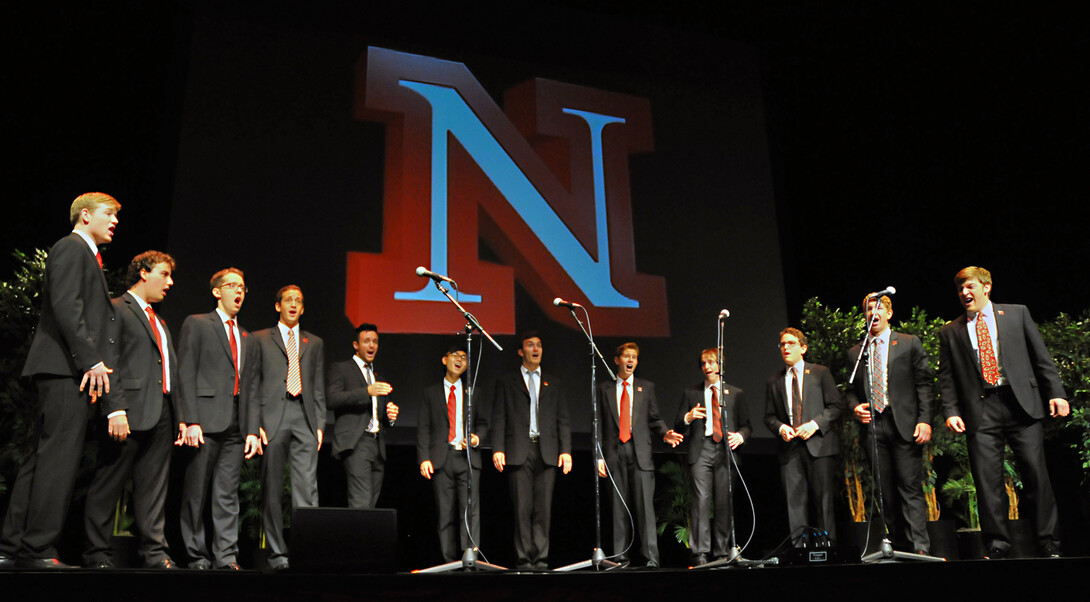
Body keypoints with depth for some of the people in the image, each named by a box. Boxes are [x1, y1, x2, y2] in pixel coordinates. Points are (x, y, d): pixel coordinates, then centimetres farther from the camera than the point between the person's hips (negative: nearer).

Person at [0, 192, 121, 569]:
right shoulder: (72, 247, -2)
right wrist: (91, 360, -19)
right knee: (59, 458, -10)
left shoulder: (86, 255, 27)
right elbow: (66, 306, -15)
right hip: (67, 368, -10)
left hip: (75, 370, 10)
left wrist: (95, 361, 14)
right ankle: (37, 550, -7)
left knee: (43, 459, 9)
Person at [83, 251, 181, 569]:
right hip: (130, 412, -8)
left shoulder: (159, 322, 25)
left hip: (161, 414, 8)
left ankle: (155, 553, 10)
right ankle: (98, 555, 9)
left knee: (154, 488, 8)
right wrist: (116, 409, -20)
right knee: (107, 486, 0)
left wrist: (179, 417, 16)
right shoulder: (116, 309, 0)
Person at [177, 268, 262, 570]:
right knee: (196, 493, 2)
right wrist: (191, 421, -13)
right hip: (206, 421, -5)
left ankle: (226, 557, 8)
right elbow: (186, 375, -4)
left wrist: (253, 429, 7)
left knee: (228, 494, 5)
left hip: (236, 426, 5)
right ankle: (197, 556, 12)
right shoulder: (196, 324, 5)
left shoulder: (247, 339, 21)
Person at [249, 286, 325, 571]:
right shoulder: (260, 339, 13)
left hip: (305, 418, 1)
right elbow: (253, 384, 8)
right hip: (272, 417, -1)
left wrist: (320, 423, 6)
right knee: (272, 488, 2)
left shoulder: (314, 343, 19)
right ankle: (277, 551, 10)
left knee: (307, 487, -8)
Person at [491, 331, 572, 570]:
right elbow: (498, 419, 5)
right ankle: (524, 559, 2)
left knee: (543, 508, -1)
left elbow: (563, 420, 14)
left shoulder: (553, 384, 19)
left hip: (547, 452, 2)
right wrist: (498, 449, -6)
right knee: (522, 508, -4)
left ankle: (541, 559, 5)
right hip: (518, 452, -2)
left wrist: (566, 450, 2)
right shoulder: (506, 383, 12)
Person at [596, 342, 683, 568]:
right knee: (619, 506, 2)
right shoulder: (604, 389, 12)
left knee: (645, 504, -6)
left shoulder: (646, 387, 14)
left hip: (640, 451, 0)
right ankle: (620, 556, 10)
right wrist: (599, 456, 1)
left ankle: (651, 556, -3)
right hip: (614, 453, 0)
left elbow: (654, 419, 13)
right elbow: (598, 424, 9)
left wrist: (665, 433, -8)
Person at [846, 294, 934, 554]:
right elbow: (852, 391, 20)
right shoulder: (855, 352, 17)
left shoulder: (909, 344, 9)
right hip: (873, 427, 3)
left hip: (904, 425, -3)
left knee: (911, 488, -8)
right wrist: (855, 407, -2)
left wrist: (924, 420, -8)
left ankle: (920, 547, -6)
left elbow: (925, 384, 3)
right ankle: (897, 547, 10)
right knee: (885, 491, 4)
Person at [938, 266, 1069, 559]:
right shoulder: (950, 332, 12)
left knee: (1036, 472, -1)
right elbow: (946, 377, 10)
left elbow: (1041, 357, 9)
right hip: (980, 410, 1)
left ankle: (1048, 542, 12)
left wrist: (1056, 392, 0)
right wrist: (950, 411, -1)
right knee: (987, 479, -1)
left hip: (1021, 403, 0)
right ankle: (997, 544, 8)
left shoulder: (1018, 314, 12)